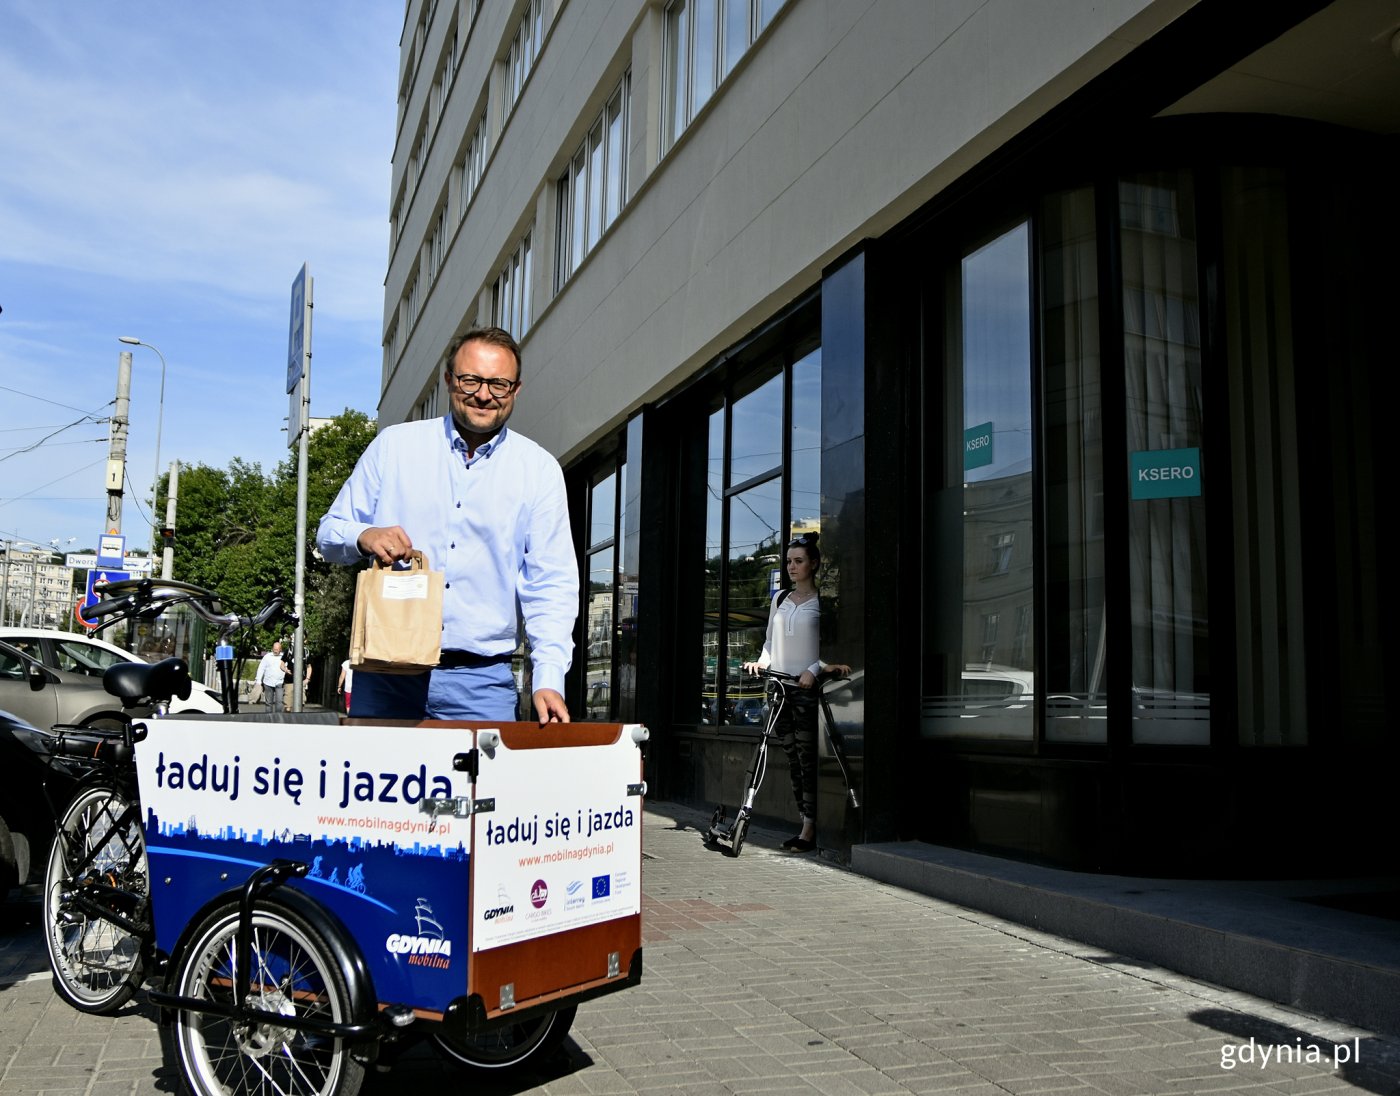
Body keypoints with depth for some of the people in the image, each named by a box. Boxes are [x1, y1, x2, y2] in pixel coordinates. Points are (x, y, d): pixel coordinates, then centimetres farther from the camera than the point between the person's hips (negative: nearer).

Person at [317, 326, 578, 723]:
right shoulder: (393, 446, 7)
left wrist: (548, 680, -9)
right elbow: (329, 533, 12)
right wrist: (364, 537, -12)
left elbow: (550, 586, 2)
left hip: (482, 681, 0)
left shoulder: (539, 470, 5)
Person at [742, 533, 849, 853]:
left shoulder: (821, 601, -2)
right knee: (792, 759, 6)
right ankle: (805, 824, 11)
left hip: (807, 686, -6)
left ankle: (809, 830, -5)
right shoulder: (779, 599, 14)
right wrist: (762, 662, 2)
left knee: (807, 758, -7)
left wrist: (813, 670, -19)